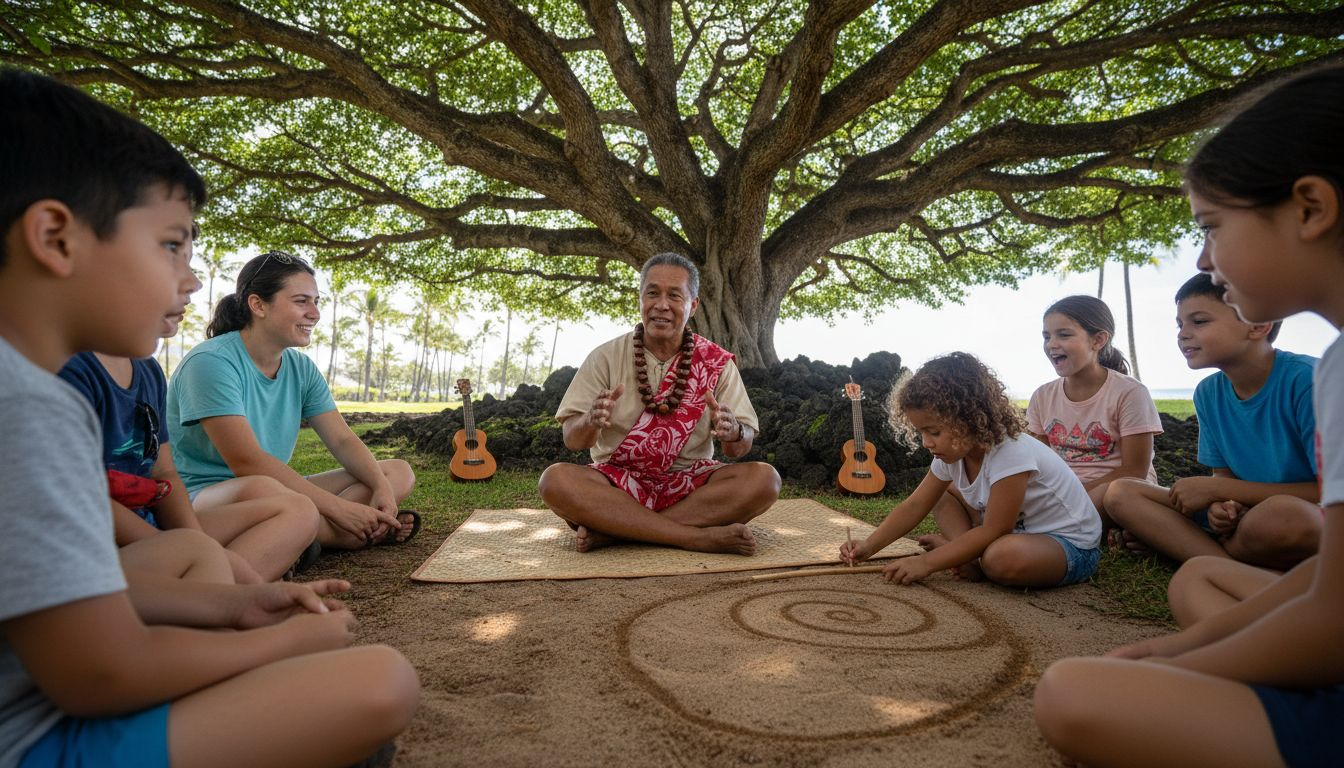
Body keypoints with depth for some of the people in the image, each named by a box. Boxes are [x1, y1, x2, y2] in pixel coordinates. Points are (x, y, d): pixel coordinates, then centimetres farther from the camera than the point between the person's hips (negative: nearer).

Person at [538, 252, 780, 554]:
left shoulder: (716, 362, 2)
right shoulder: (606, 357, 1)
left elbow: (742, 447, -1)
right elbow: (572, 440, -3)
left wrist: (732, 432, -25)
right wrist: (591, 422, -27)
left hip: (690, 483, 1)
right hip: (618, 482, -1)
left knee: (764, 479, -25)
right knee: (554, 480, -29)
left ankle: (612, 530, -24)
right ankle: (699, 537, -28)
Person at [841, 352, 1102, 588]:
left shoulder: (1011, 453, -30)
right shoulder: (953, 452, -5)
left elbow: (993, 531, -28)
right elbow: (915, 505, -1)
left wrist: (926, 562, -27)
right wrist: (868, 546, -13)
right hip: (1014, 530, 8)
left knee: (1003, 558, -38)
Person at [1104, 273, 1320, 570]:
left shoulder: (1306, 379, -17)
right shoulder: (1208, 394, 1)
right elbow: (1226, 475, 8)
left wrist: (1215, 489, -17)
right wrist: (1223, 504, -17)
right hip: (1244, 518, 6)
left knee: (1283, 515, -40)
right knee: (1121, 494, -8)